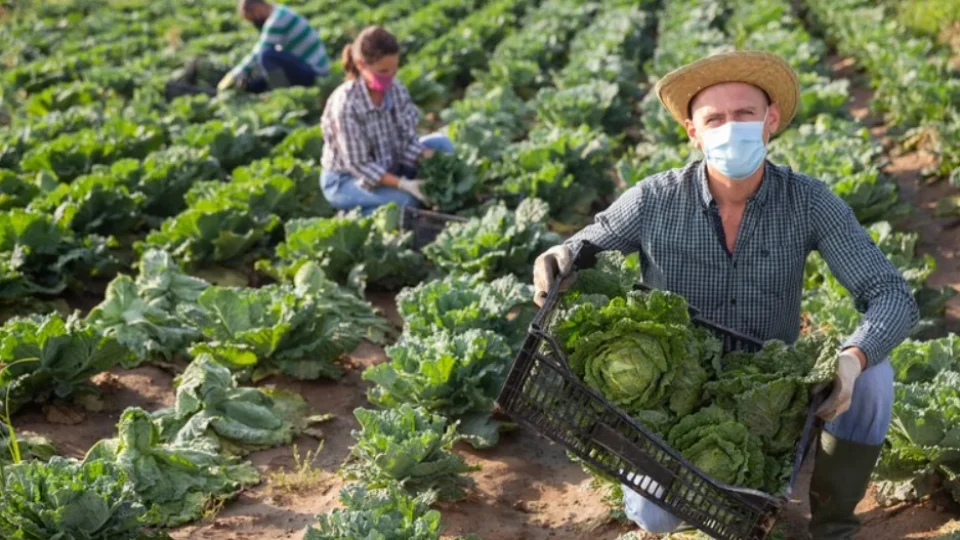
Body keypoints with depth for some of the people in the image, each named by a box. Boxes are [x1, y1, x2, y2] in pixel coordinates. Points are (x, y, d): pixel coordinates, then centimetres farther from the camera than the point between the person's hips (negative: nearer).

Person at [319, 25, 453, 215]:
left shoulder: (397, 91, -9)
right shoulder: (345, 104, -27)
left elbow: (408, 141, -7)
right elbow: (359, 165, -25)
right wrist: (403, 184, -33)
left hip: (389, 167, 6)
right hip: (345, 180, -6)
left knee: (441, 143, -8)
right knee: (407, 198, -30)